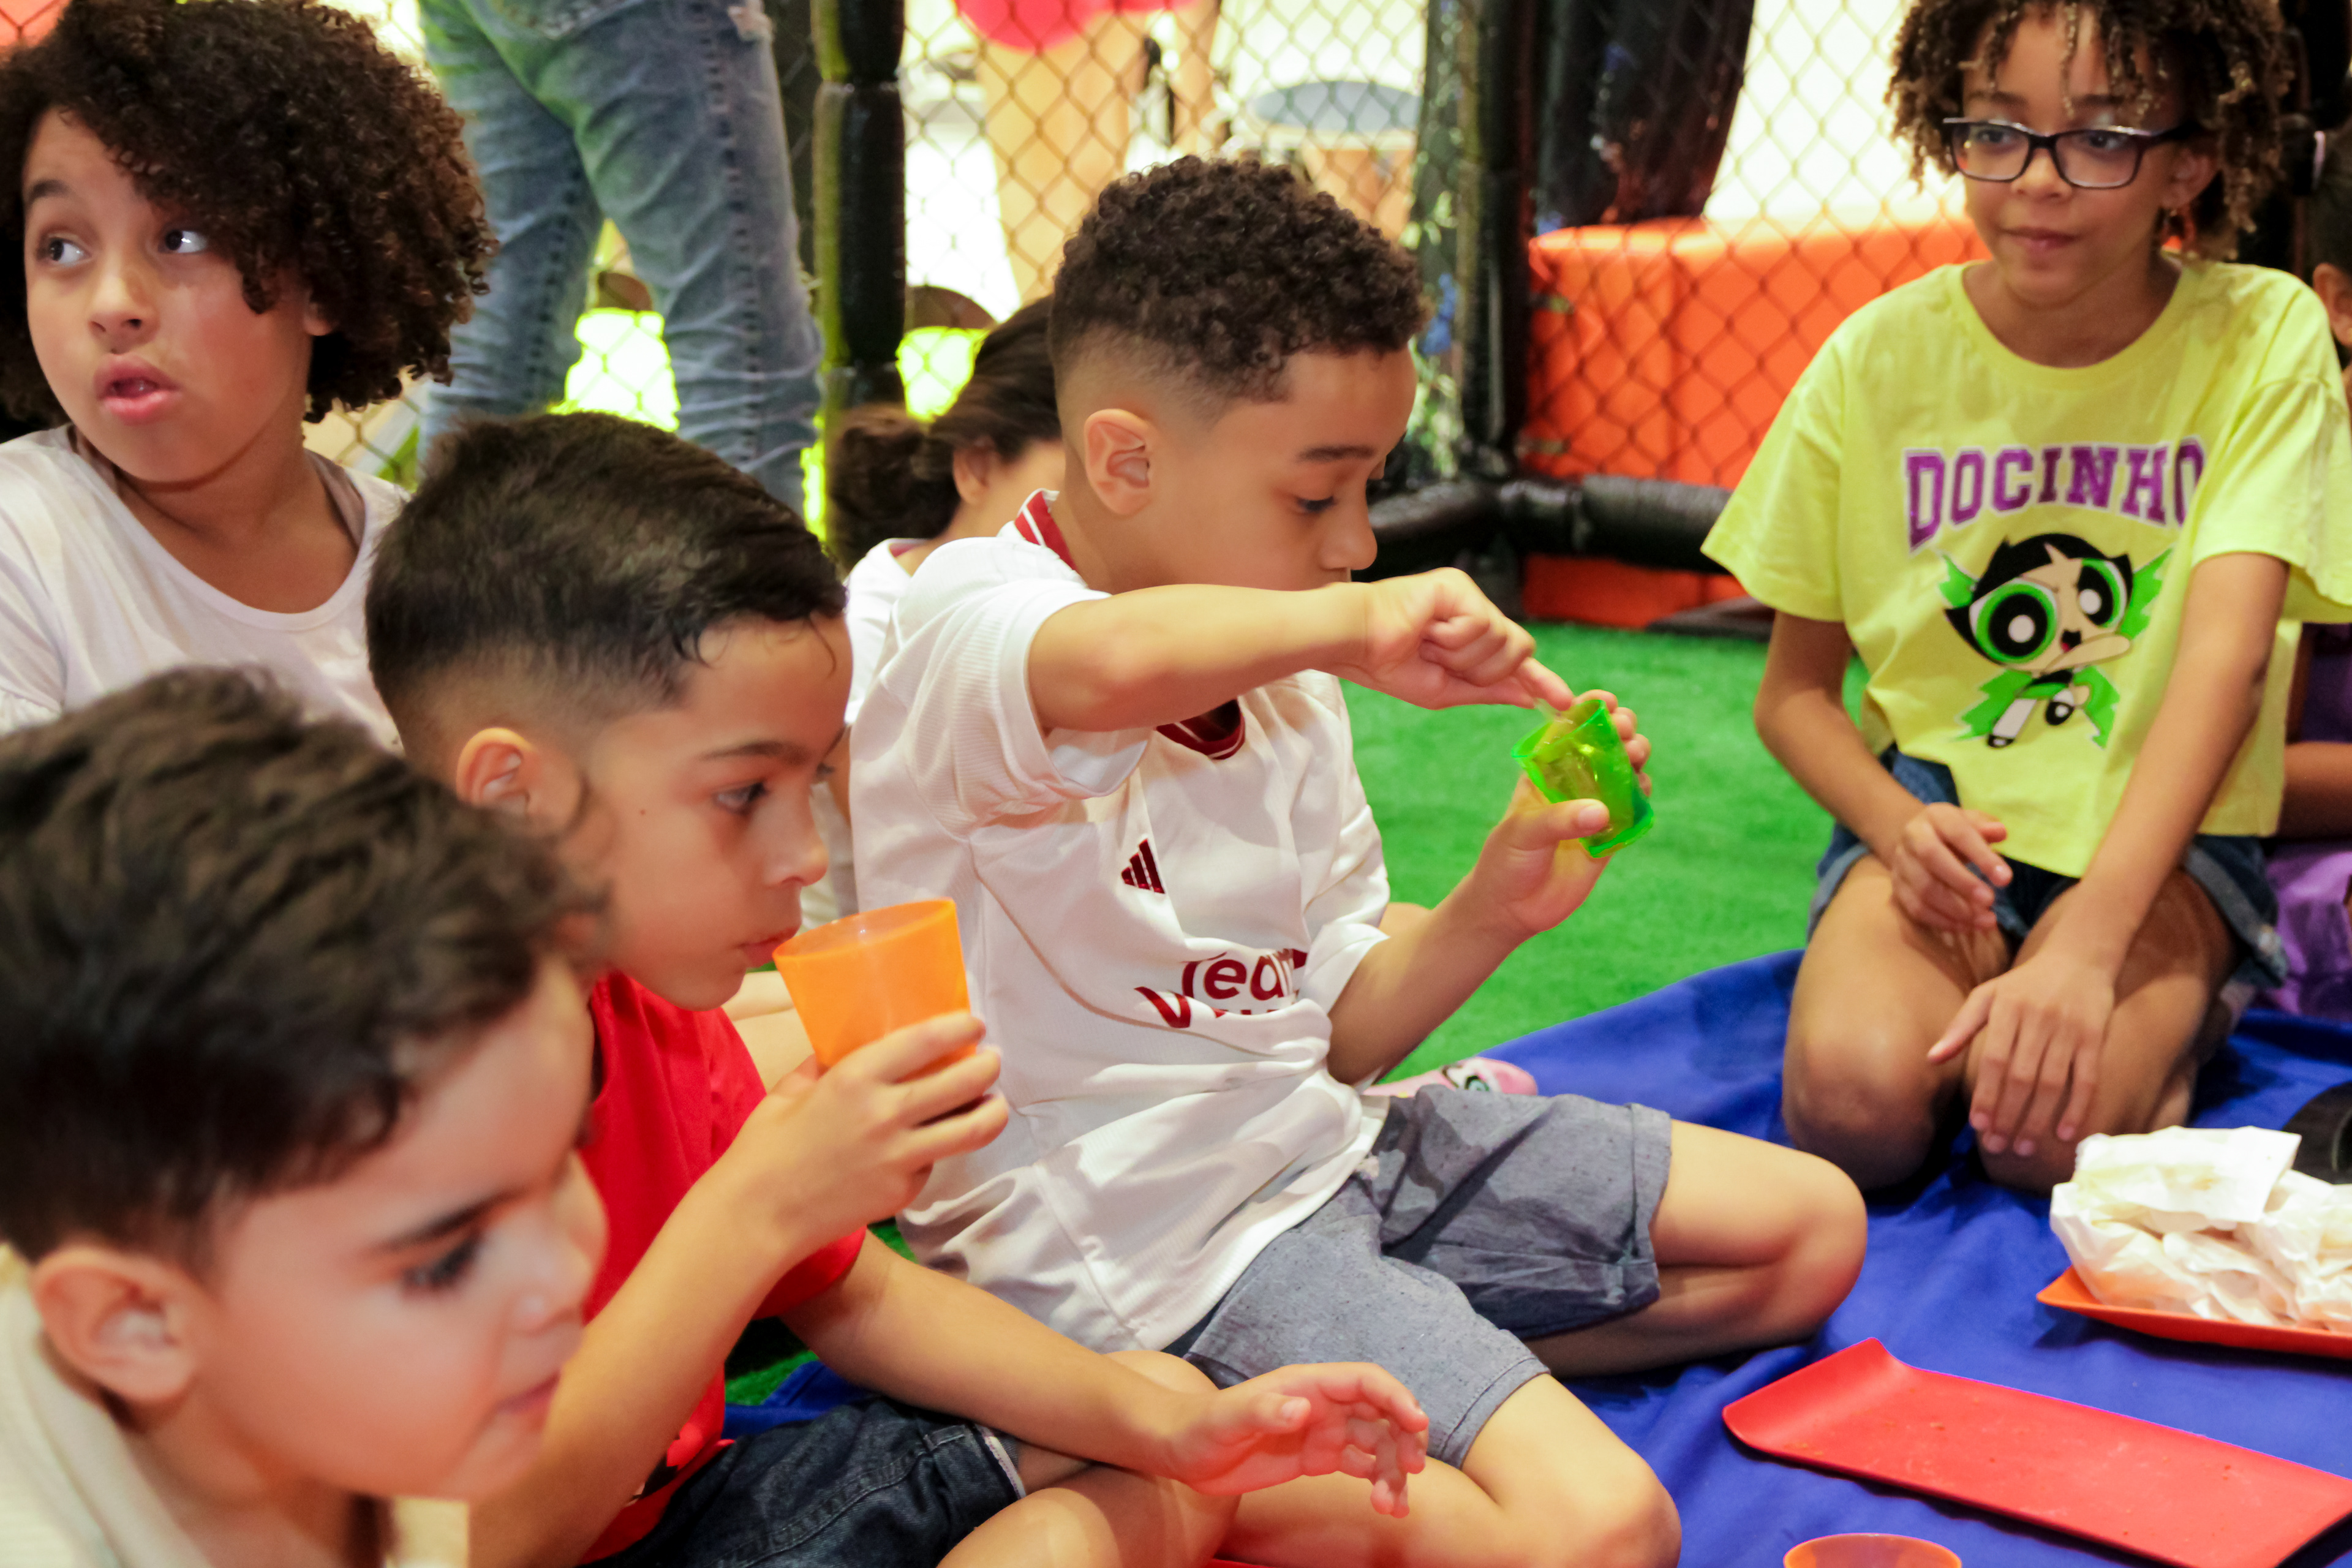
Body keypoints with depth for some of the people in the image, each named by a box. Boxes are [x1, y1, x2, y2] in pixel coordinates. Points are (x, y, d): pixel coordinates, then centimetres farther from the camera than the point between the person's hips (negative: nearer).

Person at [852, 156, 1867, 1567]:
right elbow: (1114, 667, -47)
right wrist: (1352, 621, -36)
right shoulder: (968, 628, -18)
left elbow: (1327, 1031, 11)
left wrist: (1485, 916, -3)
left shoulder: (1282, 681, 10)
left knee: (1811, 1229, 14)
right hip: (1145, 1240, -10)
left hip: (1325, 1151, 10)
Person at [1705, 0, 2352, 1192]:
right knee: (1855, 1102, -29)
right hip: (1935, 814, 1)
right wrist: (1896, 824, -18)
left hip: (2160, 842, -1)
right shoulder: (1880, 357, -2)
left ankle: (2173, 1025, 4)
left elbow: (2226, 653, -20)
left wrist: (2084, 948, -33)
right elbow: (1793, 690, 5)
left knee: (2054, 1129, -28)